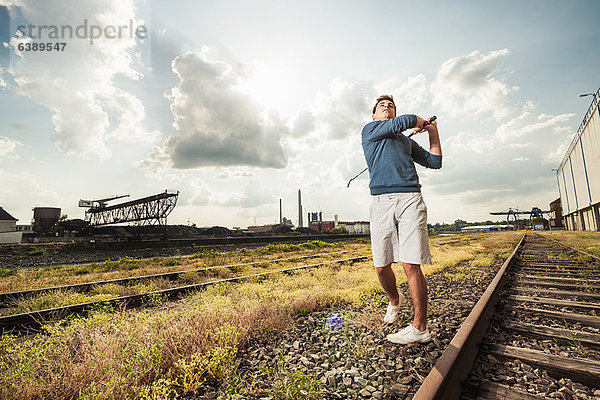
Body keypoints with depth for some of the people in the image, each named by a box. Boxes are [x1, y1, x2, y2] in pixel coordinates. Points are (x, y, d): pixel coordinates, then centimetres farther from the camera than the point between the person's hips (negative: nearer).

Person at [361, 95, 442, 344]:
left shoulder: (407, 141, 29)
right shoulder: (369, 130, 16)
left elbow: (435, 162, 28)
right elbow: (403, 122, 3)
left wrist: (432, 131, 28)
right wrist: (420, 122, 23)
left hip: (410, 199, 2)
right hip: (381, 202, -1)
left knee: (411, 265, -8)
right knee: (381, 266, 1)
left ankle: (420, 328, 3)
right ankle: (394, 301, 31)